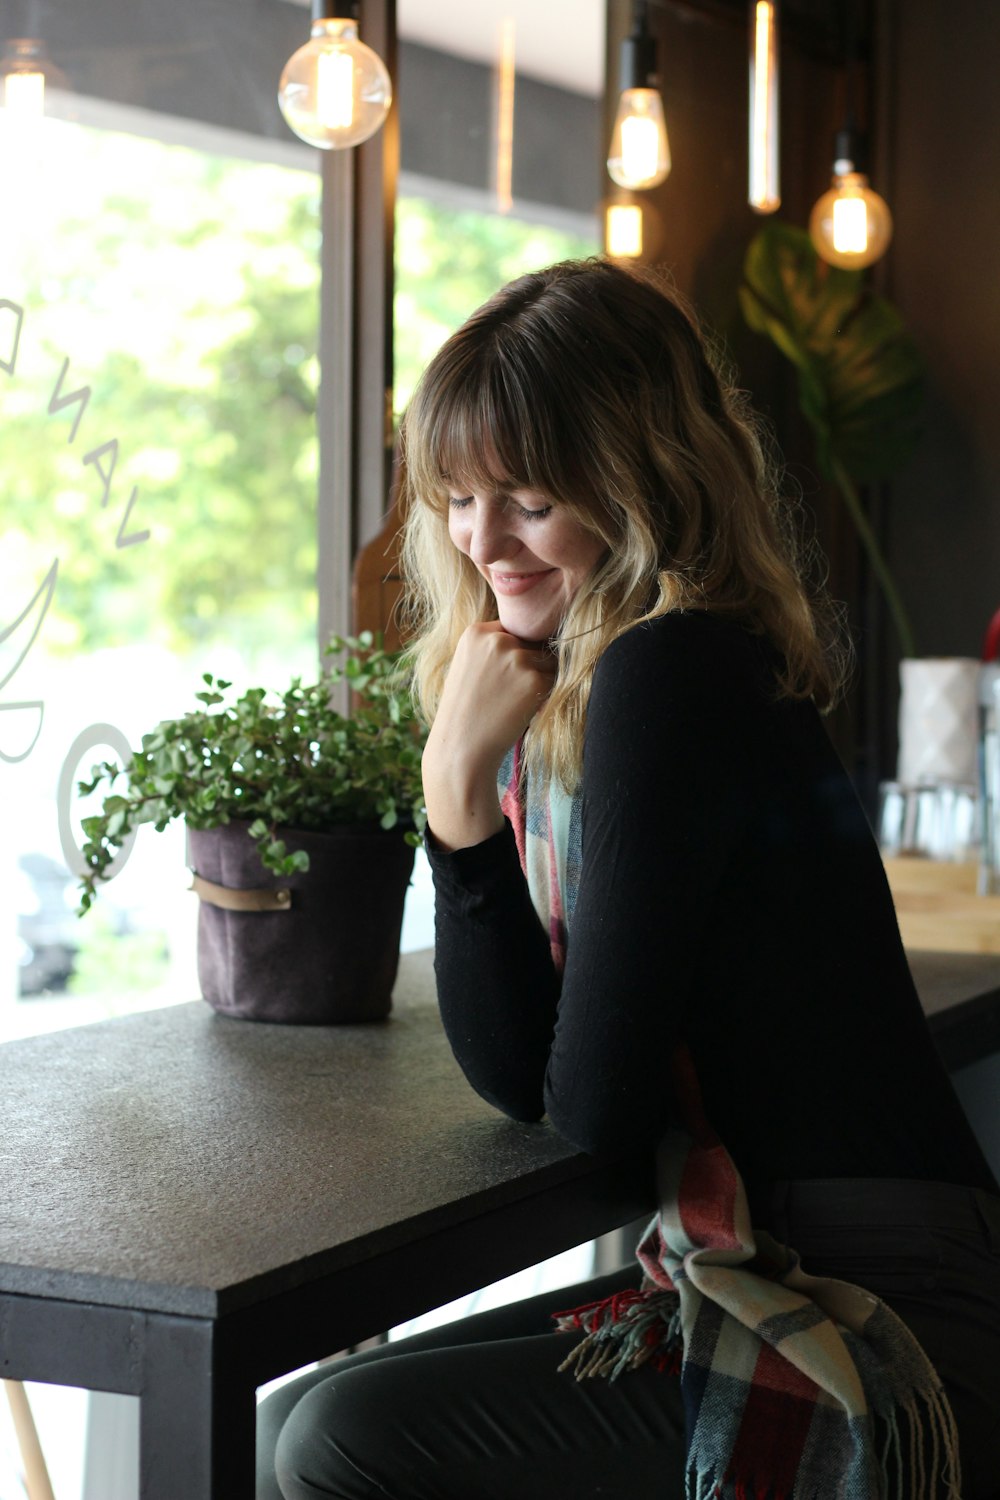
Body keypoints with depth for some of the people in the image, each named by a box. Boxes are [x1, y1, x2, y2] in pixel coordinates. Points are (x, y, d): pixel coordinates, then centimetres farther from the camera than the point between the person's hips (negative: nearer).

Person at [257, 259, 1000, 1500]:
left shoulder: (669, 677, -18)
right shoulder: (560, 697, 9)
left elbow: (595, 1105, -16)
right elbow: (515, 1075, 4)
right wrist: (458, 783, -5)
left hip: (889, 1333, -9)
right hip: (752, 1279, 9)